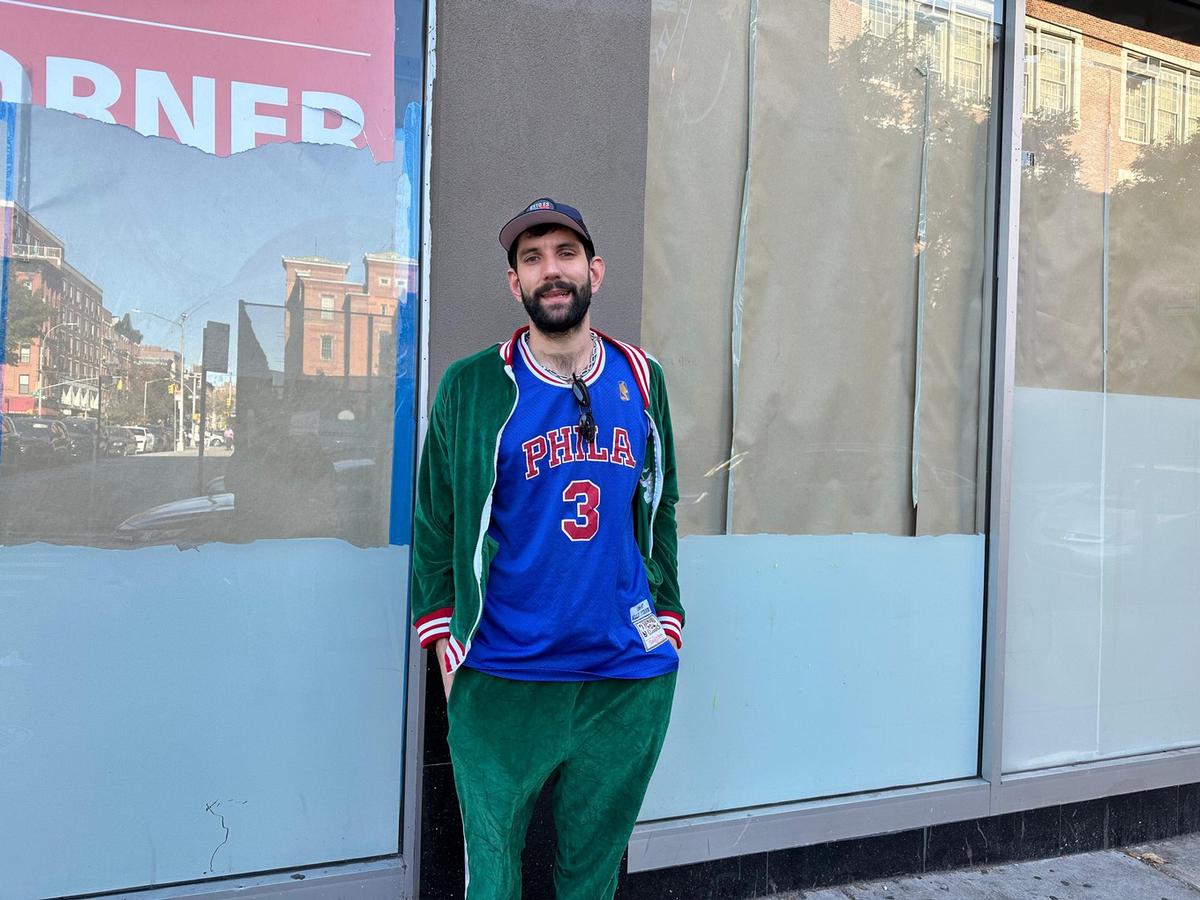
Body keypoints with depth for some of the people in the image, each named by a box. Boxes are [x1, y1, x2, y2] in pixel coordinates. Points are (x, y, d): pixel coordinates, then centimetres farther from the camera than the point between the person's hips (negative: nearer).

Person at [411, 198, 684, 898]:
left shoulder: (642, 379, 6)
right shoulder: (473, 387, -3)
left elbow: (660, 516, 12)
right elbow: (436, 525, 1)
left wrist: (666, 627, 9)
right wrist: (449, 650, -2)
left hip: (630, 681, 3)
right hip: (503, 683, -2)